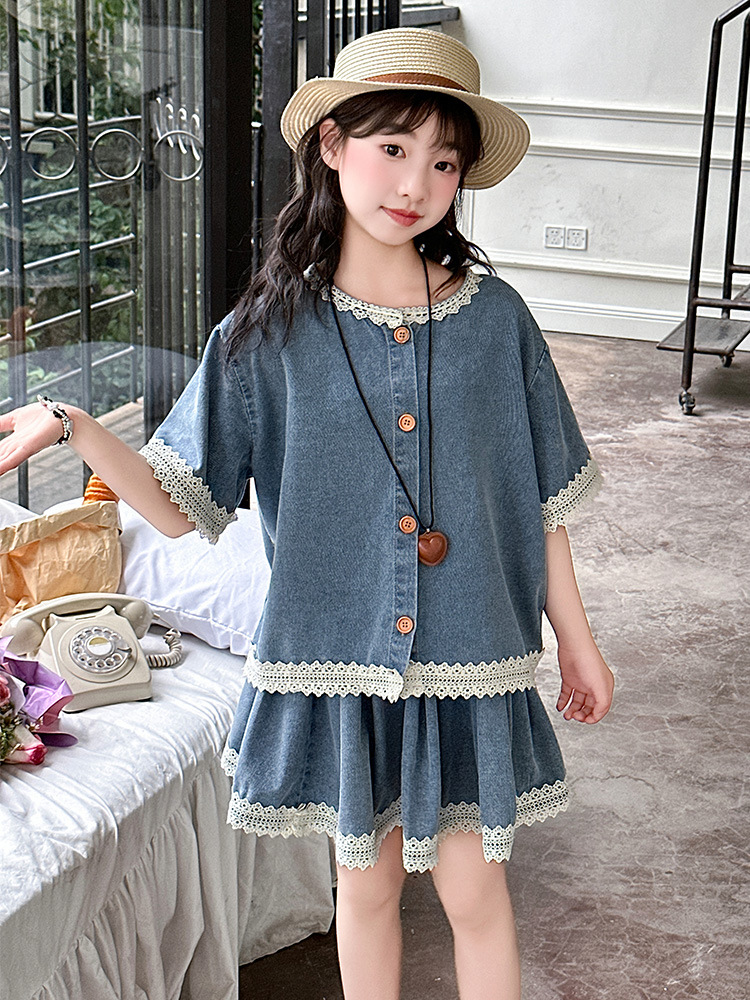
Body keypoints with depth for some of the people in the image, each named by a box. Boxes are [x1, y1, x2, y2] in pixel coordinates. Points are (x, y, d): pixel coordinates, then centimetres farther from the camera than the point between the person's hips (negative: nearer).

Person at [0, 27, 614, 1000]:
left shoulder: (494, 318, -7)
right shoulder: (269, 332, -8)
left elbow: (540, 500, 2)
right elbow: (178, 504, -9)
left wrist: (578, 641, 8)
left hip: (467, 661, 0)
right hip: (338, 655, 0)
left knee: (473, 889, 10)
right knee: (366, 882, 17)